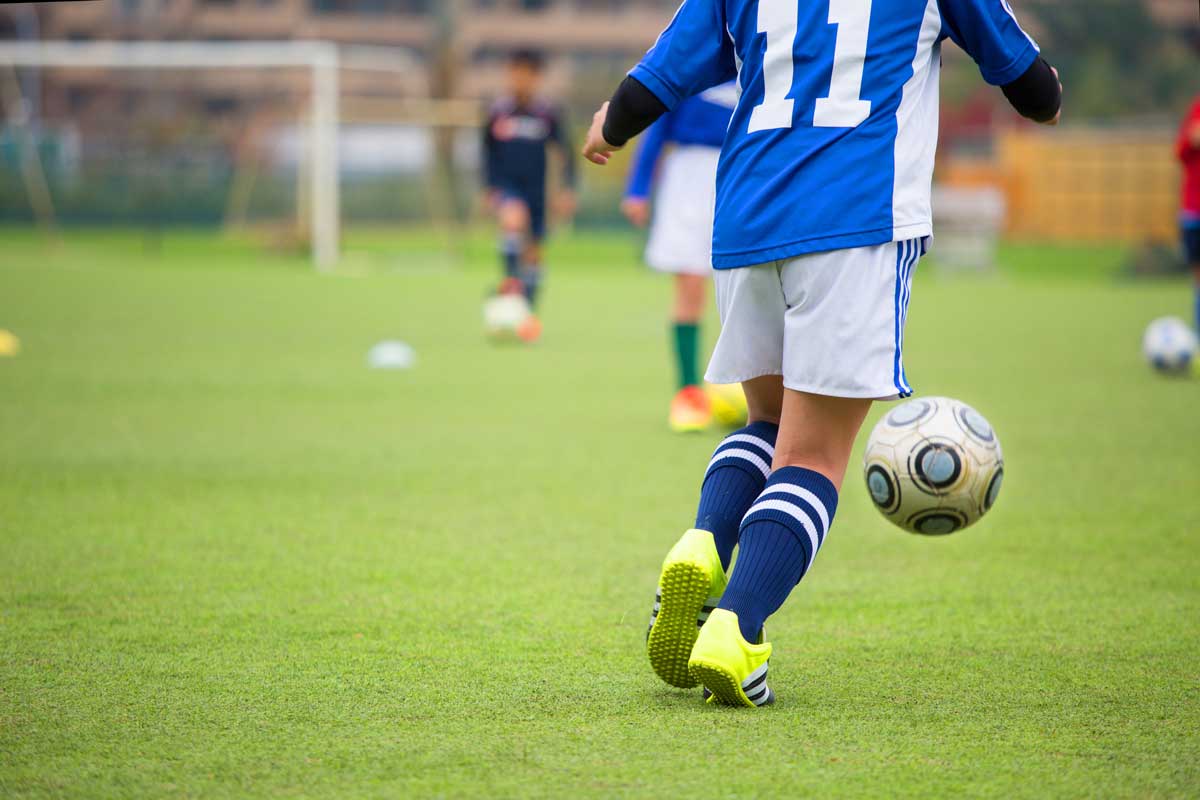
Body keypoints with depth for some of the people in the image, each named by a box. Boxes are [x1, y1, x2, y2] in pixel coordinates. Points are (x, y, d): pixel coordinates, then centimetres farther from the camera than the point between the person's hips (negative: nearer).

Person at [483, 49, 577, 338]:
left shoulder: (548, 114, -2)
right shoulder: (498, 112, 0)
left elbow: (566, 153, 4)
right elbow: (488, 152, 13)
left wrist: (567, 190, -4)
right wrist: (489, 187, 12)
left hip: (535, 190, 1)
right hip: (505, 187, -1)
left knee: (533, 253, 5)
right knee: (515, 218, -34)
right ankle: (510, 280, -29)